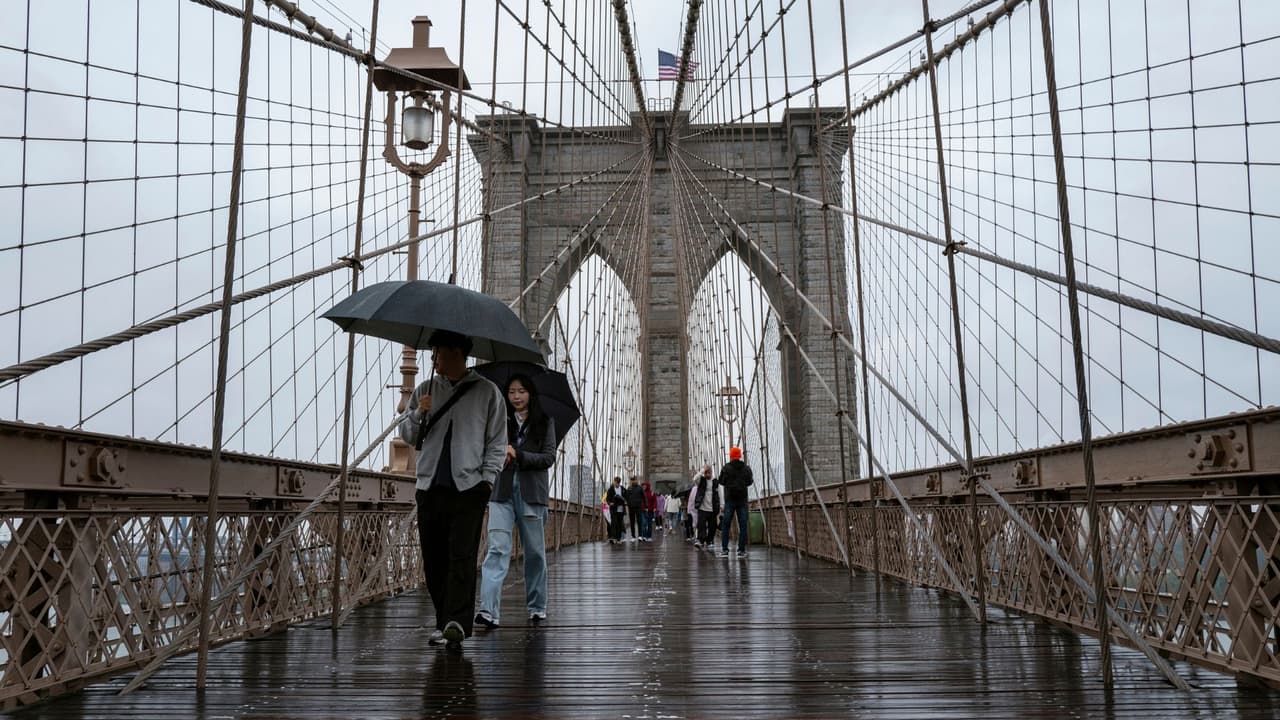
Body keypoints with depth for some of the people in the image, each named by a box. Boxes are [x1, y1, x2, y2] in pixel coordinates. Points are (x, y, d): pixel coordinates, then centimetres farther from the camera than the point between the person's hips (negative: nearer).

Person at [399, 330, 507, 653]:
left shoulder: (487, 392, 5)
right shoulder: (425, 390, 15)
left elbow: (497, 442, 6)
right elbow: (407, 435, 15)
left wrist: (487, 478, -5)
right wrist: (419, 414, -5)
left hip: (469, 487, -4)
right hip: (429, 487, 4)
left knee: (462, 557, -12)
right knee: (433, 559, 6)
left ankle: (457, 624, -16)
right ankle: (443, 623, 16)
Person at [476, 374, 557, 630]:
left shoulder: (544, 423, 6)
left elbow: (549, 457, -3)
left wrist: (518, 455, -14)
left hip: (532, 493, 0)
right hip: (501, 492, 0)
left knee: (535, 551, 9)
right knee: (497, 548, -13)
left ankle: (536, 607, 23)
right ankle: (489, 609, -19)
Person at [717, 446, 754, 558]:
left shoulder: (726, 468, -5)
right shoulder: (746, 468, 2)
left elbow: (721, 482, -2)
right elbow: (749, 482, 9)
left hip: (730, 499, -1)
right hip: (742, 499, 1)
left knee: (725, 525, 4)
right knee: (742, 525, 3)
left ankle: (724, 549, -1)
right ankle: (741, 550, -1)